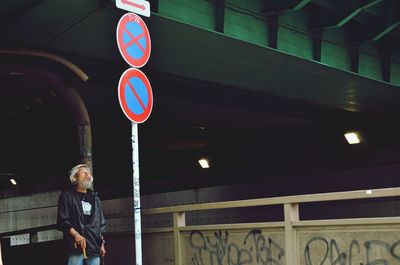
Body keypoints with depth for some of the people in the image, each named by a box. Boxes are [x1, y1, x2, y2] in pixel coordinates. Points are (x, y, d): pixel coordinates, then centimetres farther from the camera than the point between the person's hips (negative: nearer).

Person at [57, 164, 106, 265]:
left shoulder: (95, 198, 23)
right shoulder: (67, 196, 7)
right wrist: (75, 234, -16)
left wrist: (102, 243, 13)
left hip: (94, 245, 5)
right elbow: (62, 221, -1)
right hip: (77, 244, -5)